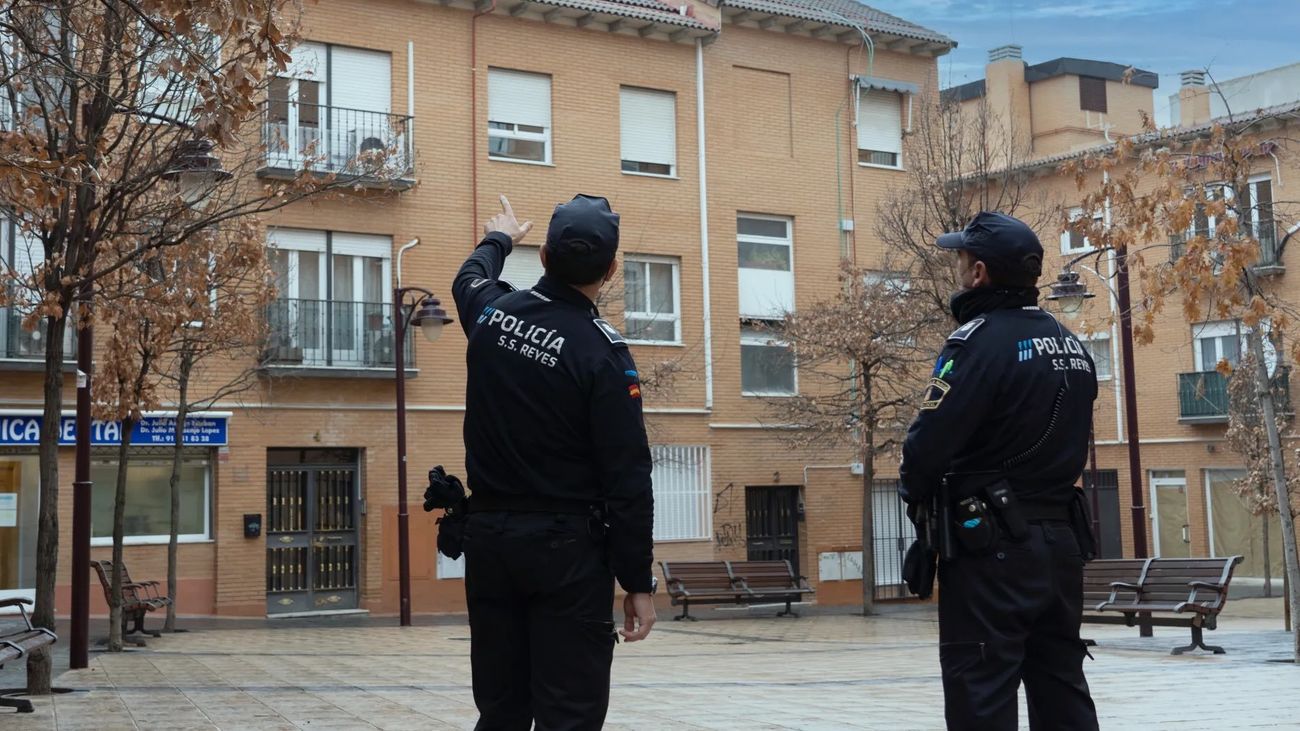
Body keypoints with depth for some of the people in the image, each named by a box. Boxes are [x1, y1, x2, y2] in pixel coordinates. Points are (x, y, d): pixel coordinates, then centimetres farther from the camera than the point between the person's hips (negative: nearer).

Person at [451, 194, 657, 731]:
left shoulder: (492, 313, 2)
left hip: (488, 535, 6)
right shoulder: (602, 352, -14)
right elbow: (627, 480, -14)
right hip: (567, 546, -6)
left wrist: (498, 239, 49)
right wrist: (638, 582, -8)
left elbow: (469, 278, 29)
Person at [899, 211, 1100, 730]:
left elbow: (931, 441, -18)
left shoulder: (980, 340, -14)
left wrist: (915, 492, 0)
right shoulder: (1072, 347, 12)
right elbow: (1065, 441, 15)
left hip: (992, 547, -8)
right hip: (1061, 541, 8)